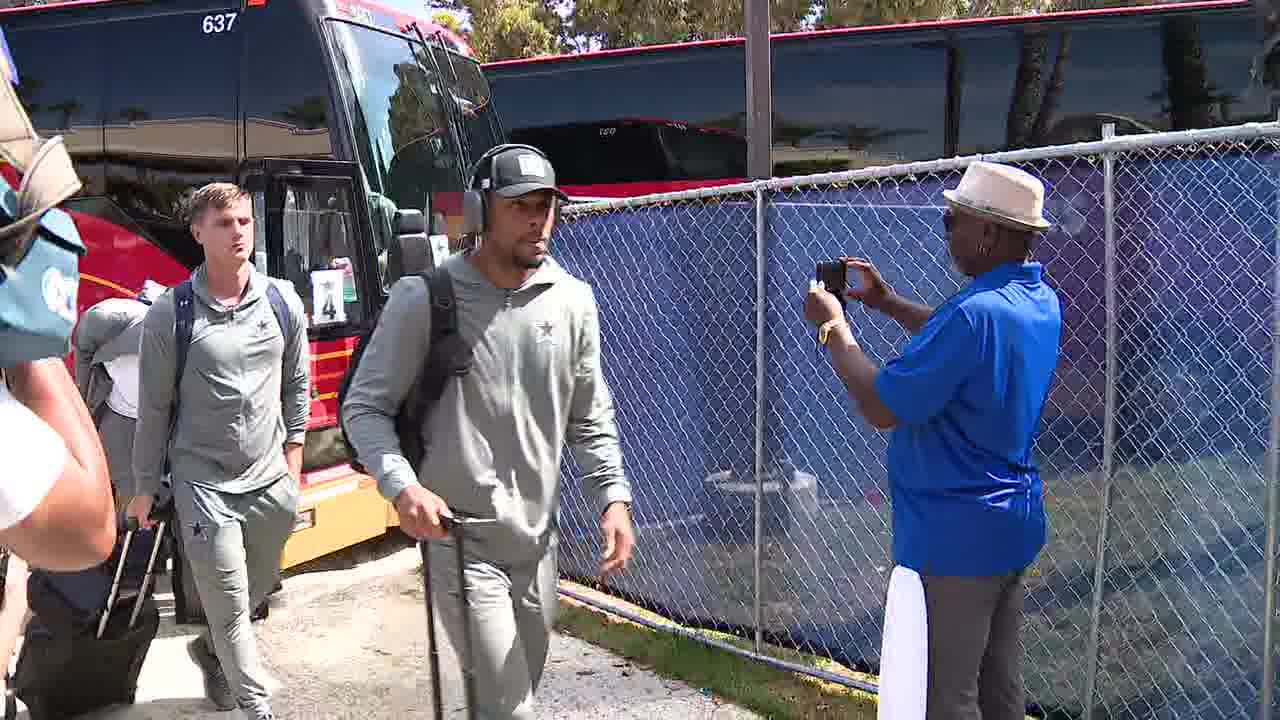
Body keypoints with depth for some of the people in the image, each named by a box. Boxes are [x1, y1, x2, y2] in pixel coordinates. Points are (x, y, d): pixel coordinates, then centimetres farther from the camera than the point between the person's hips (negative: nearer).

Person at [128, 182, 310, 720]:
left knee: (259, 586, 21)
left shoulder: (283, 301, 0)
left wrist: (293, 449, 12)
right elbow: (154, 407, -3)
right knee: (230, 607, 1)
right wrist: (145, 487, 2)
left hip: (272, 480, 4)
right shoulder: (170, 314, -9)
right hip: (203, 484, -4)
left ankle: (211, 650, 49)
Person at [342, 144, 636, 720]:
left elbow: (590, 418, 9)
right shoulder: (424, 298, -11)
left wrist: (614, 497, -5)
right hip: (459, 537, -5)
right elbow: (364, 406, -6)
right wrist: (402, 486, -23)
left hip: (537, 539, 5)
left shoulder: (573, 300, 1)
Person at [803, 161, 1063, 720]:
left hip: (954, 536, -10)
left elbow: (882, 407, -23)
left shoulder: (976, 312, -26)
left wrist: (834, 327, -10)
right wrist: (888, 303, 18)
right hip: (1013, 525, 10)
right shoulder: (1039, 301, 5)